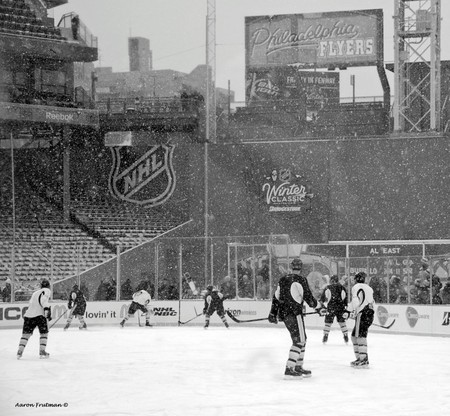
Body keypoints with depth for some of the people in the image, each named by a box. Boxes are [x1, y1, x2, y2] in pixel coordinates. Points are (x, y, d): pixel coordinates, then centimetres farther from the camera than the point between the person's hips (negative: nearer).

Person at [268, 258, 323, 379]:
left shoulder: (282, 279, 14)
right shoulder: (300, 279, -9)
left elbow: (276, 297, 17)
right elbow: (308, 297, -11)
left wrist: (273, 313, 22)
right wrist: (319, 306, 5)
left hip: (283, 313, 8)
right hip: (294, 313, -8)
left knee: (302, 339, 18)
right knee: (299, 341, -7)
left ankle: (298, 367, 23)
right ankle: (289, 369, -16)